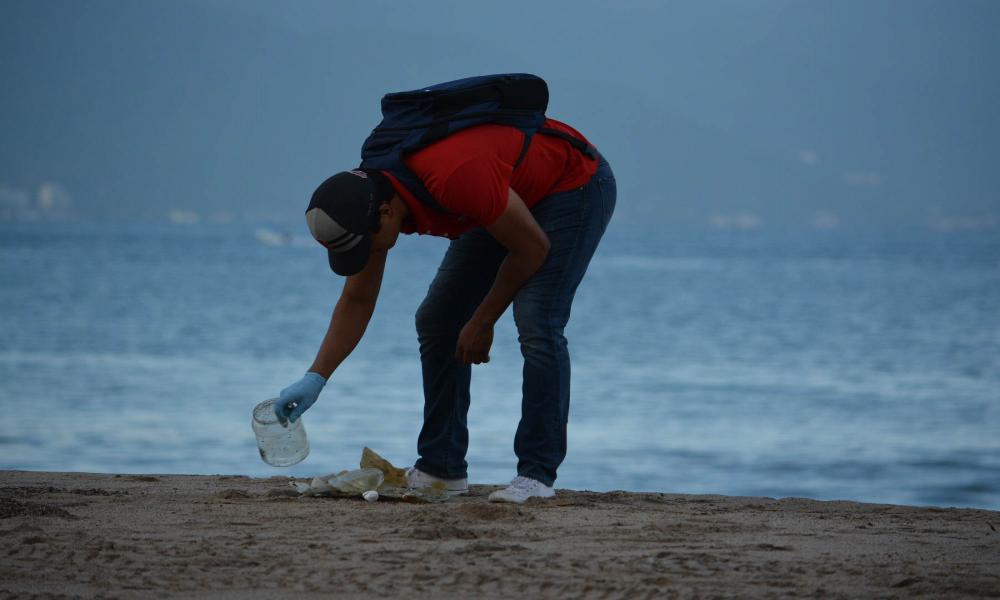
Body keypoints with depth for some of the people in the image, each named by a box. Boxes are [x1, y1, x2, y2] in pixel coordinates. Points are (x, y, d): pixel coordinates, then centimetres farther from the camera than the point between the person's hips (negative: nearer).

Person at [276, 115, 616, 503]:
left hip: (575, 184, -8)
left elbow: (532, 247, -26)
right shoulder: (366, 196, -14)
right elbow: (357, 300, 0)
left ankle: (537, 474, -15)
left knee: (536, 324, -22)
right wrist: (315, 378, -8)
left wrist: (482, 324, -14)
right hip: (514, 194, 8)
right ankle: (441, 467, 8)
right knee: (436, 321, 3)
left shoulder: (453, 178, -40)